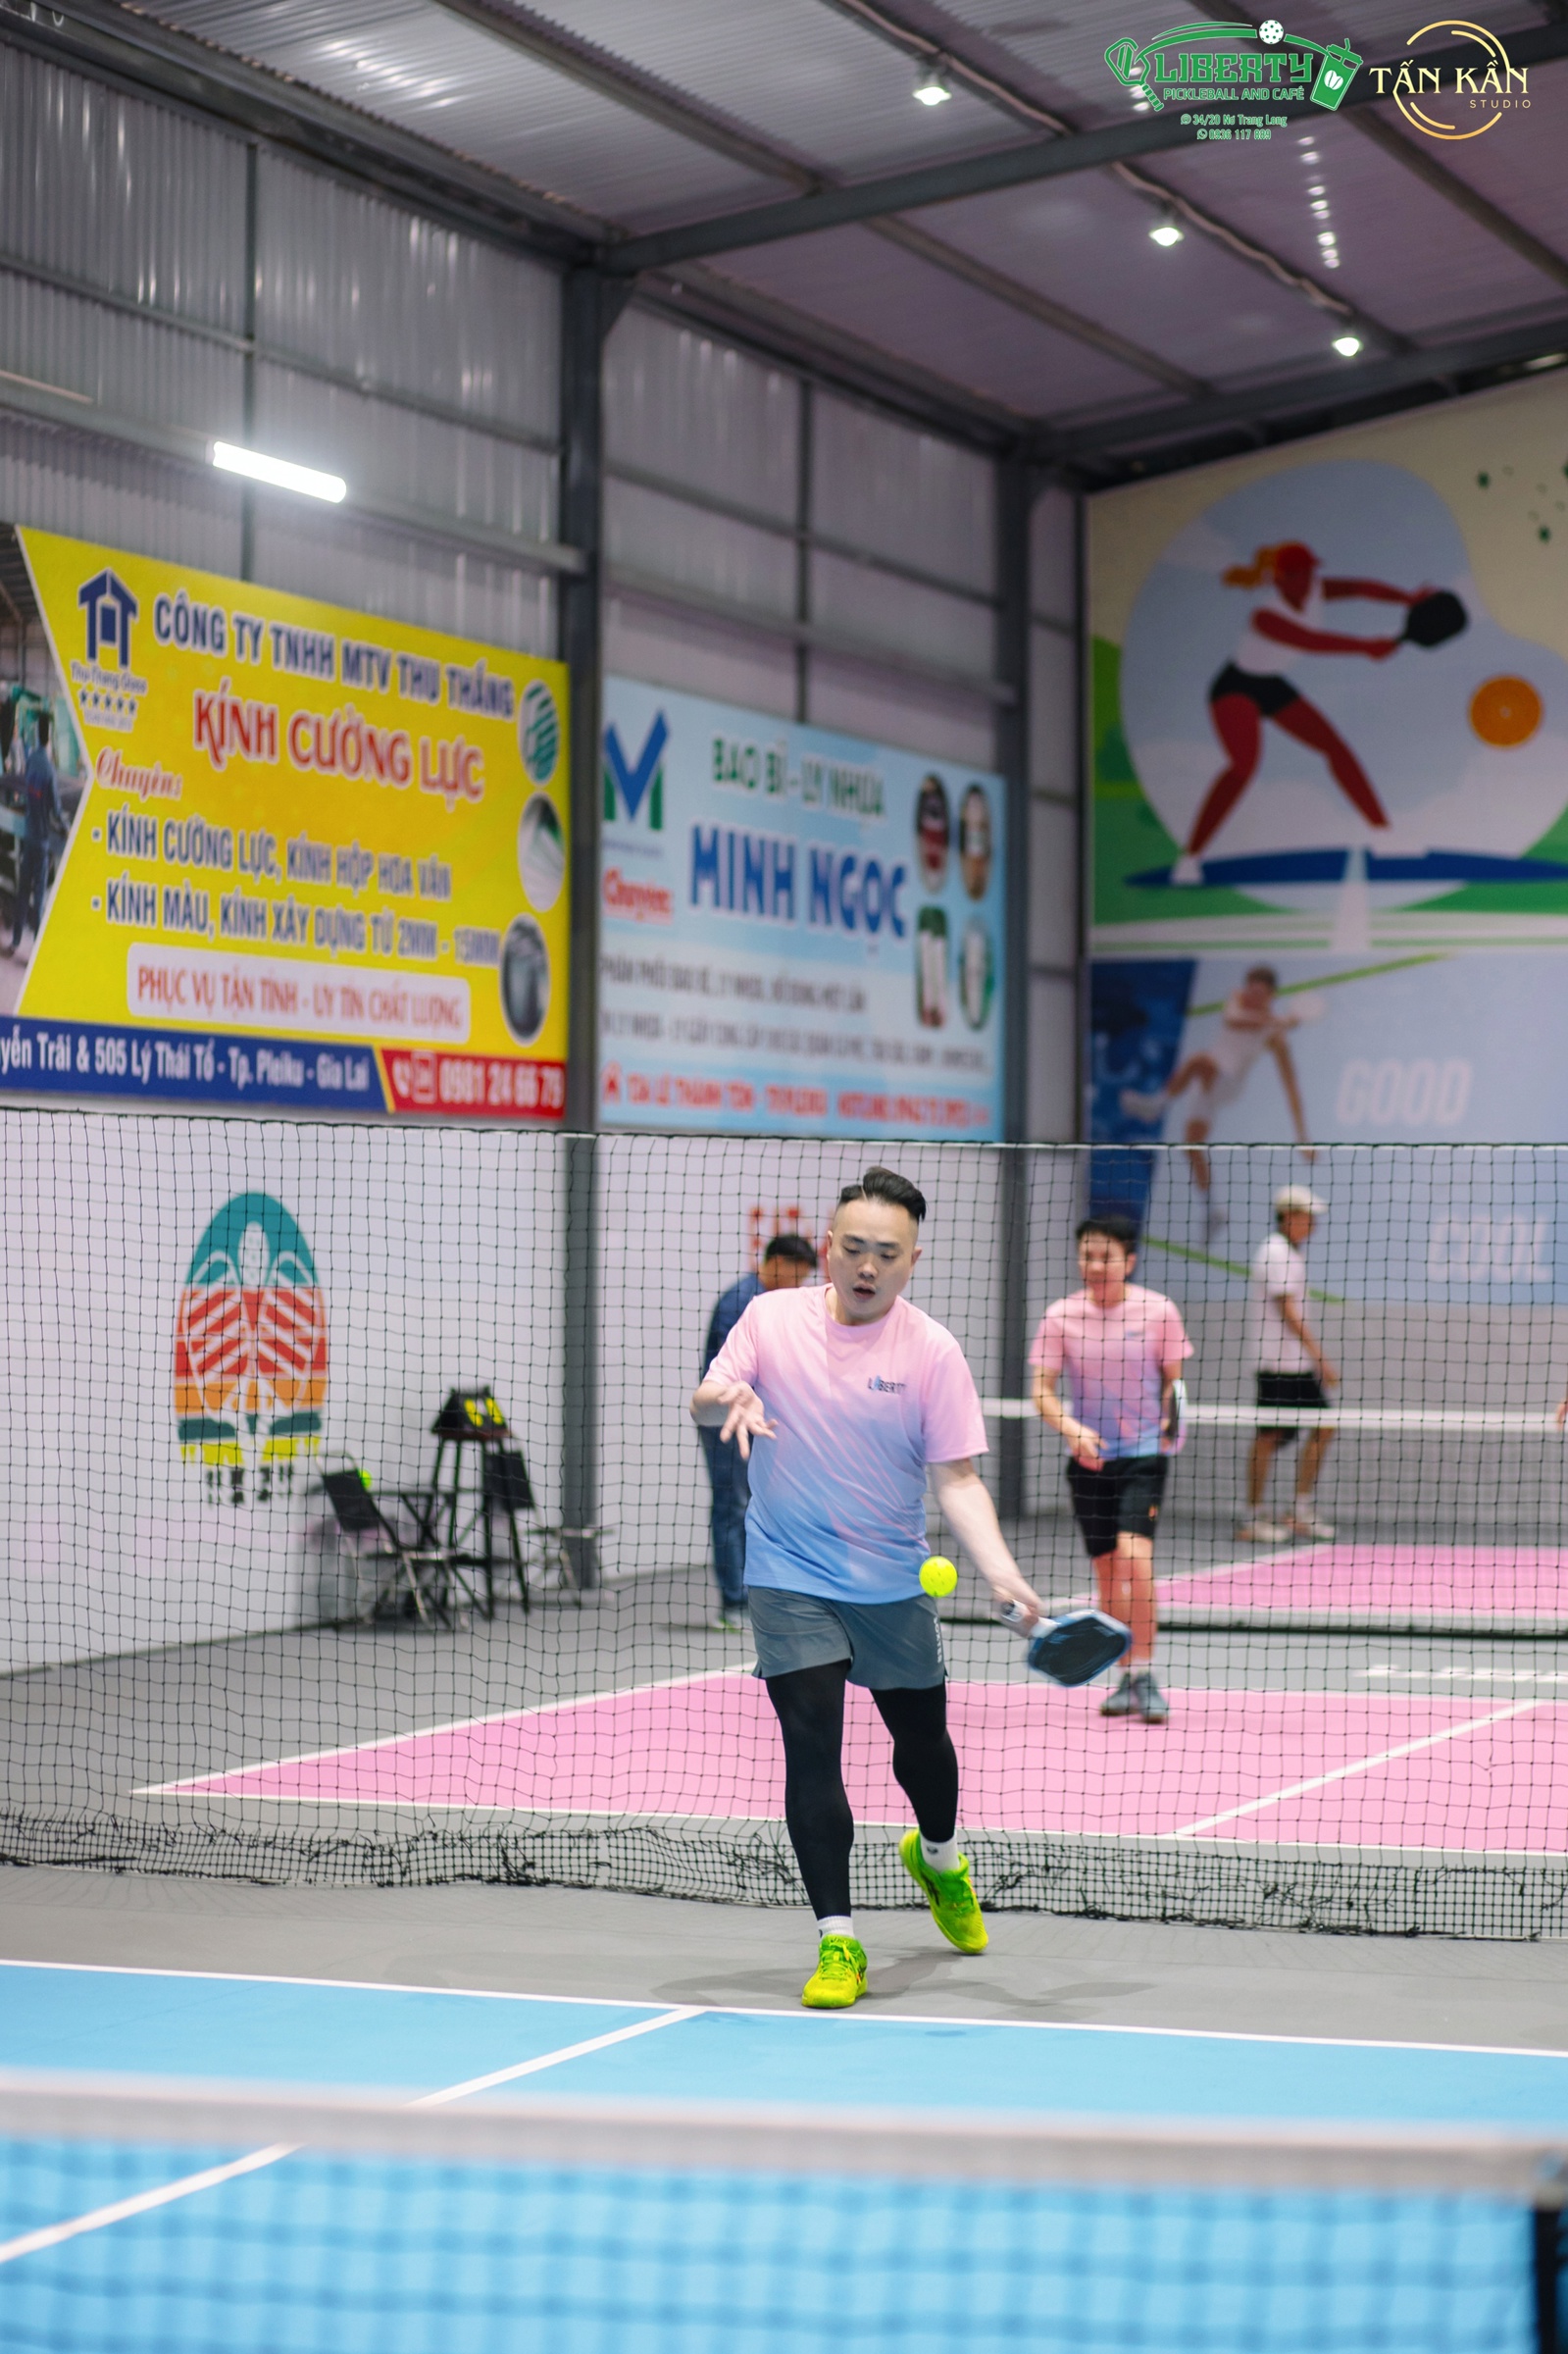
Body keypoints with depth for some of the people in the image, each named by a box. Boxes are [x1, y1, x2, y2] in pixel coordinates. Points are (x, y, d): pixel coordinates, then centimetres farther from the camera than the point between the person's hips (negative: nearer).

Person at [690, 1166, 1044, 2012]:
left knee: (922, 1739, 15)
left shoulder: (931, 1351, -8)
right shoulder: (772, 1318, -4)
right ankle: (837, 1941, -5)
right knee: (812, 1744, -13)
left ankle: (937, 1856, 49)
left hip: (894, 1584, 1)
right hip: (790, 1580, -1)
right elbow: (704, 1401, -7)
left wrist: (1001, 1572, -25)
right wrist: (729, 1398, -32)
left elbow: (956, 1479, -10)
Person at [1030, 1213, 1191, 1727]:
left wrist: (1169, 1420, -15)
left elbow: (1173, 1378, 5)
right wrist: (1071, 1429, -19)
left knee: (1133, 1555, -20)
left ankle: (1144, 1674, -12)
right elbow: (1043, 1391, -1)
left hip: (1143, 1453, -2)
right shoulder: (1061, 1316, -2)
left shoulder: (1158, 1311, -4)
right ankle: (1128, 1679, 20)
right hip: (1088, 1458, 2)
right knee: (1107, 1572, 6)